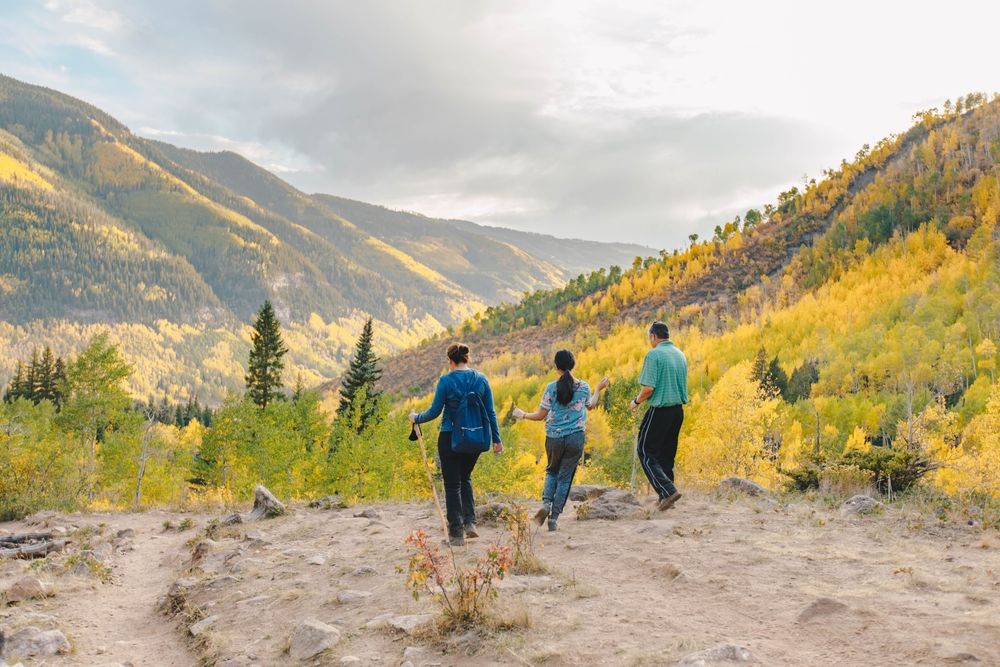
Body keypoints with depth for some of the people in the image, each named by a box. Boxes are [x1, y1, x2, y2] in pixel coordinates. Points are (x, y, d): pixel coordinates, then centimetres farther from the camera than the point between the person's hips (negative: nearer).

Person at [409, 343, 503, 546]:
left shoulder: (446, 380, -11)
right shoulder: (481, 379, 0)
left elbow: (435, 411, -6)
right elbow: (490, 412, 2)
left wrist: (416, 418, 12)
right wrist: (496, 438, 10)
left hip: (450, 438, -4)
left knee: (452, 485, 6)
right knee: (465, 477, 25)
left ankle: (456, 533, 9)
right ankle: (470, 522, 12)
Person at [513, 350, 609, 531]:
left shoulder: (551, 388, -7)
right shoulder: (584, 387, -1)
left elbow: (540, 415, -1)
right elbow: (590, 406, 20)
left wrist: (523, 415, 16)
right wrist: (599, 389, 34)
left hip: (554, 438, 0)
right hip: (576, 438, 0)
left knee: (552, 471, 22)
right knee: (565, 477, 8)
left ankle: (546, 503, -1)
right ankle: (554, 518, 5)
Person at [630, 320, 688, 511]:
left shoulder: (654, 354, -13)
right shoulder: (680, 355, 10)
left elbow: (648, 388, -19)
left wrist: (636, 401, 0)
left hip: (660, 411, -7)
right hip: (678, 409, 7)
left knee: (645, 452, 2)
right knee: (667, 454, 15)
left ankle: (668, 490, -10)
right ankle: (665, 496, 17)